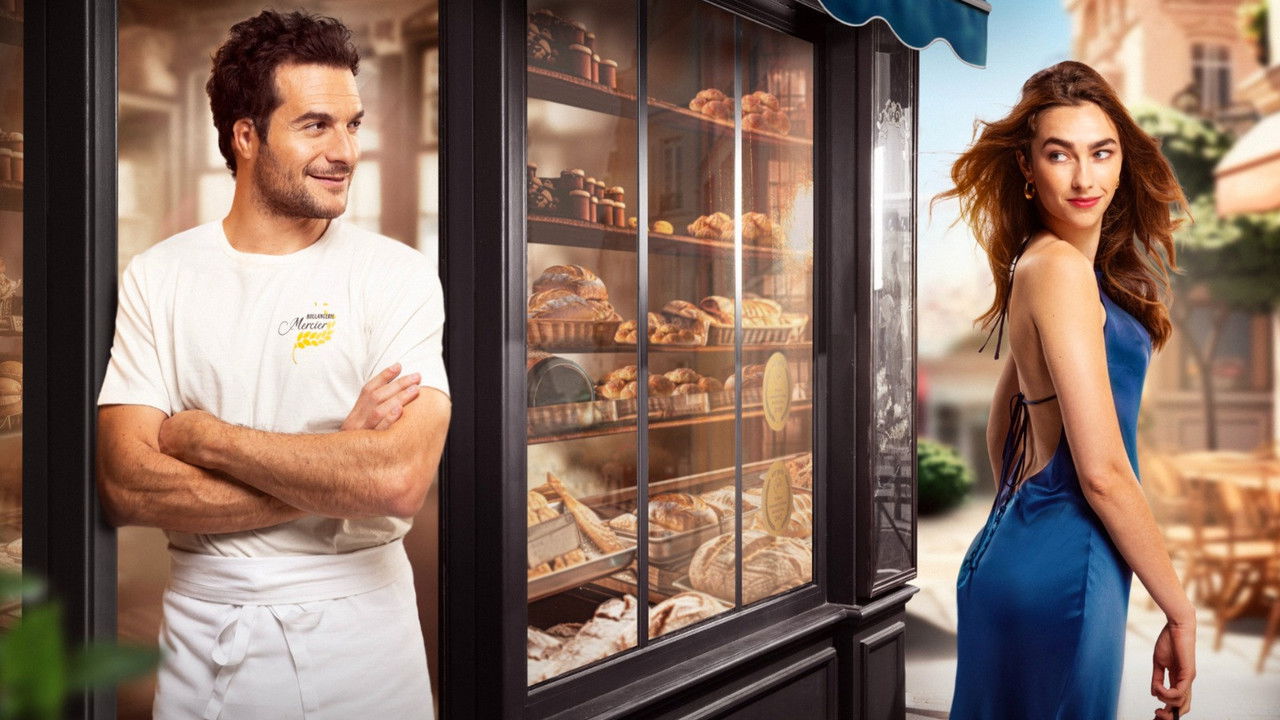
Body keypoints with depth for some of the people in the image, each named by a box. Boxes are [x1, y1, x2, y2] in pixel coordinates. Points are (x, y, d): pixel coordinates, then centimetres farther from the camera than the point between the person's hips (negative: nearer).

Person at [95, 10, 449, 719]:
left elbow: (399, 482, -21)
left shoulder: (397, 274, -9)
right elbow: (125, 487, -12)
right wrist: (337, 474, -18)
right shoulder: (157, 278, -2)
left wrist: (203, 436, -15)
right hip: (204, 628, 2)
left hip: (359, 626, -1)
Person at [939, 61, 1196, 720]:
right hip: (1060, 568, -9)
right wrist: (1180, 613, -10)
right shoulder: (1060, 267, -17)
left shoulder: (1034, 265, 11)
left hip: (1017, 548, 9)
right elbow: (1102, 471, -19)